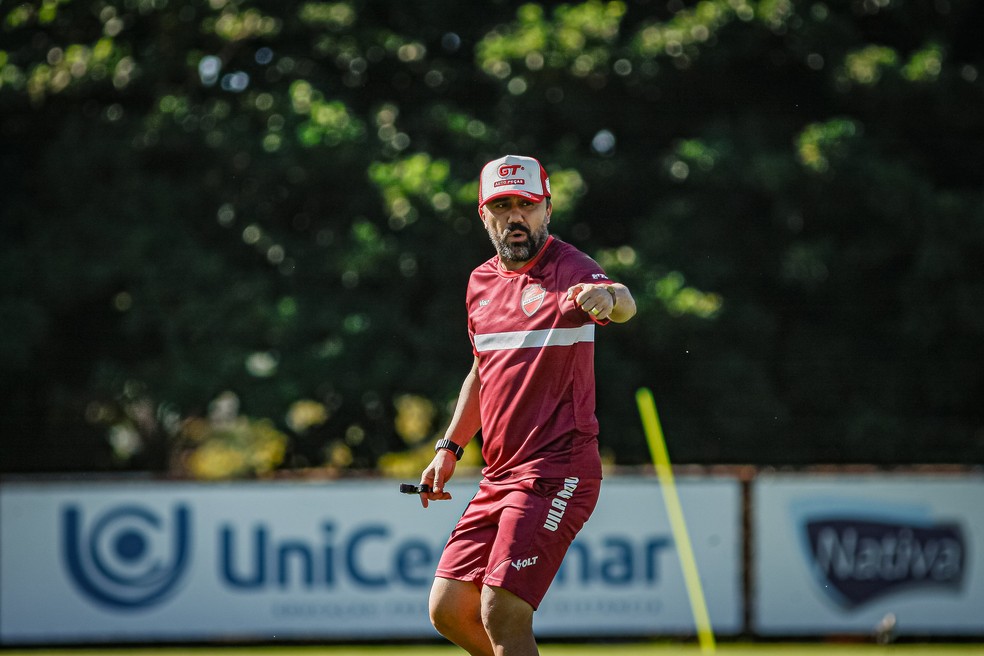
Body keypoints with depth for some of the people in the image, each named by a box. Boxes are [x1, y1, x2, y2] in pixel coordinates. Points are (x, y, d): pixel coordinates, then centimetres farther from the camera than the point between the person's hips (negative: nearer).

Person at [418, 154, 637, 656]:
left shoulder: (568, 271, -12)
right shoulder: (482, 282, 13)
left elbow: (623, 305, -35)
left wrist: (609, 296, -58)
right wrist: (450, 447, 21)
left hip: (558, 471, -8)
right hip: (499, 477, 8)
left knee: (501, 614, -17)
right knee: (449, 611, 8)